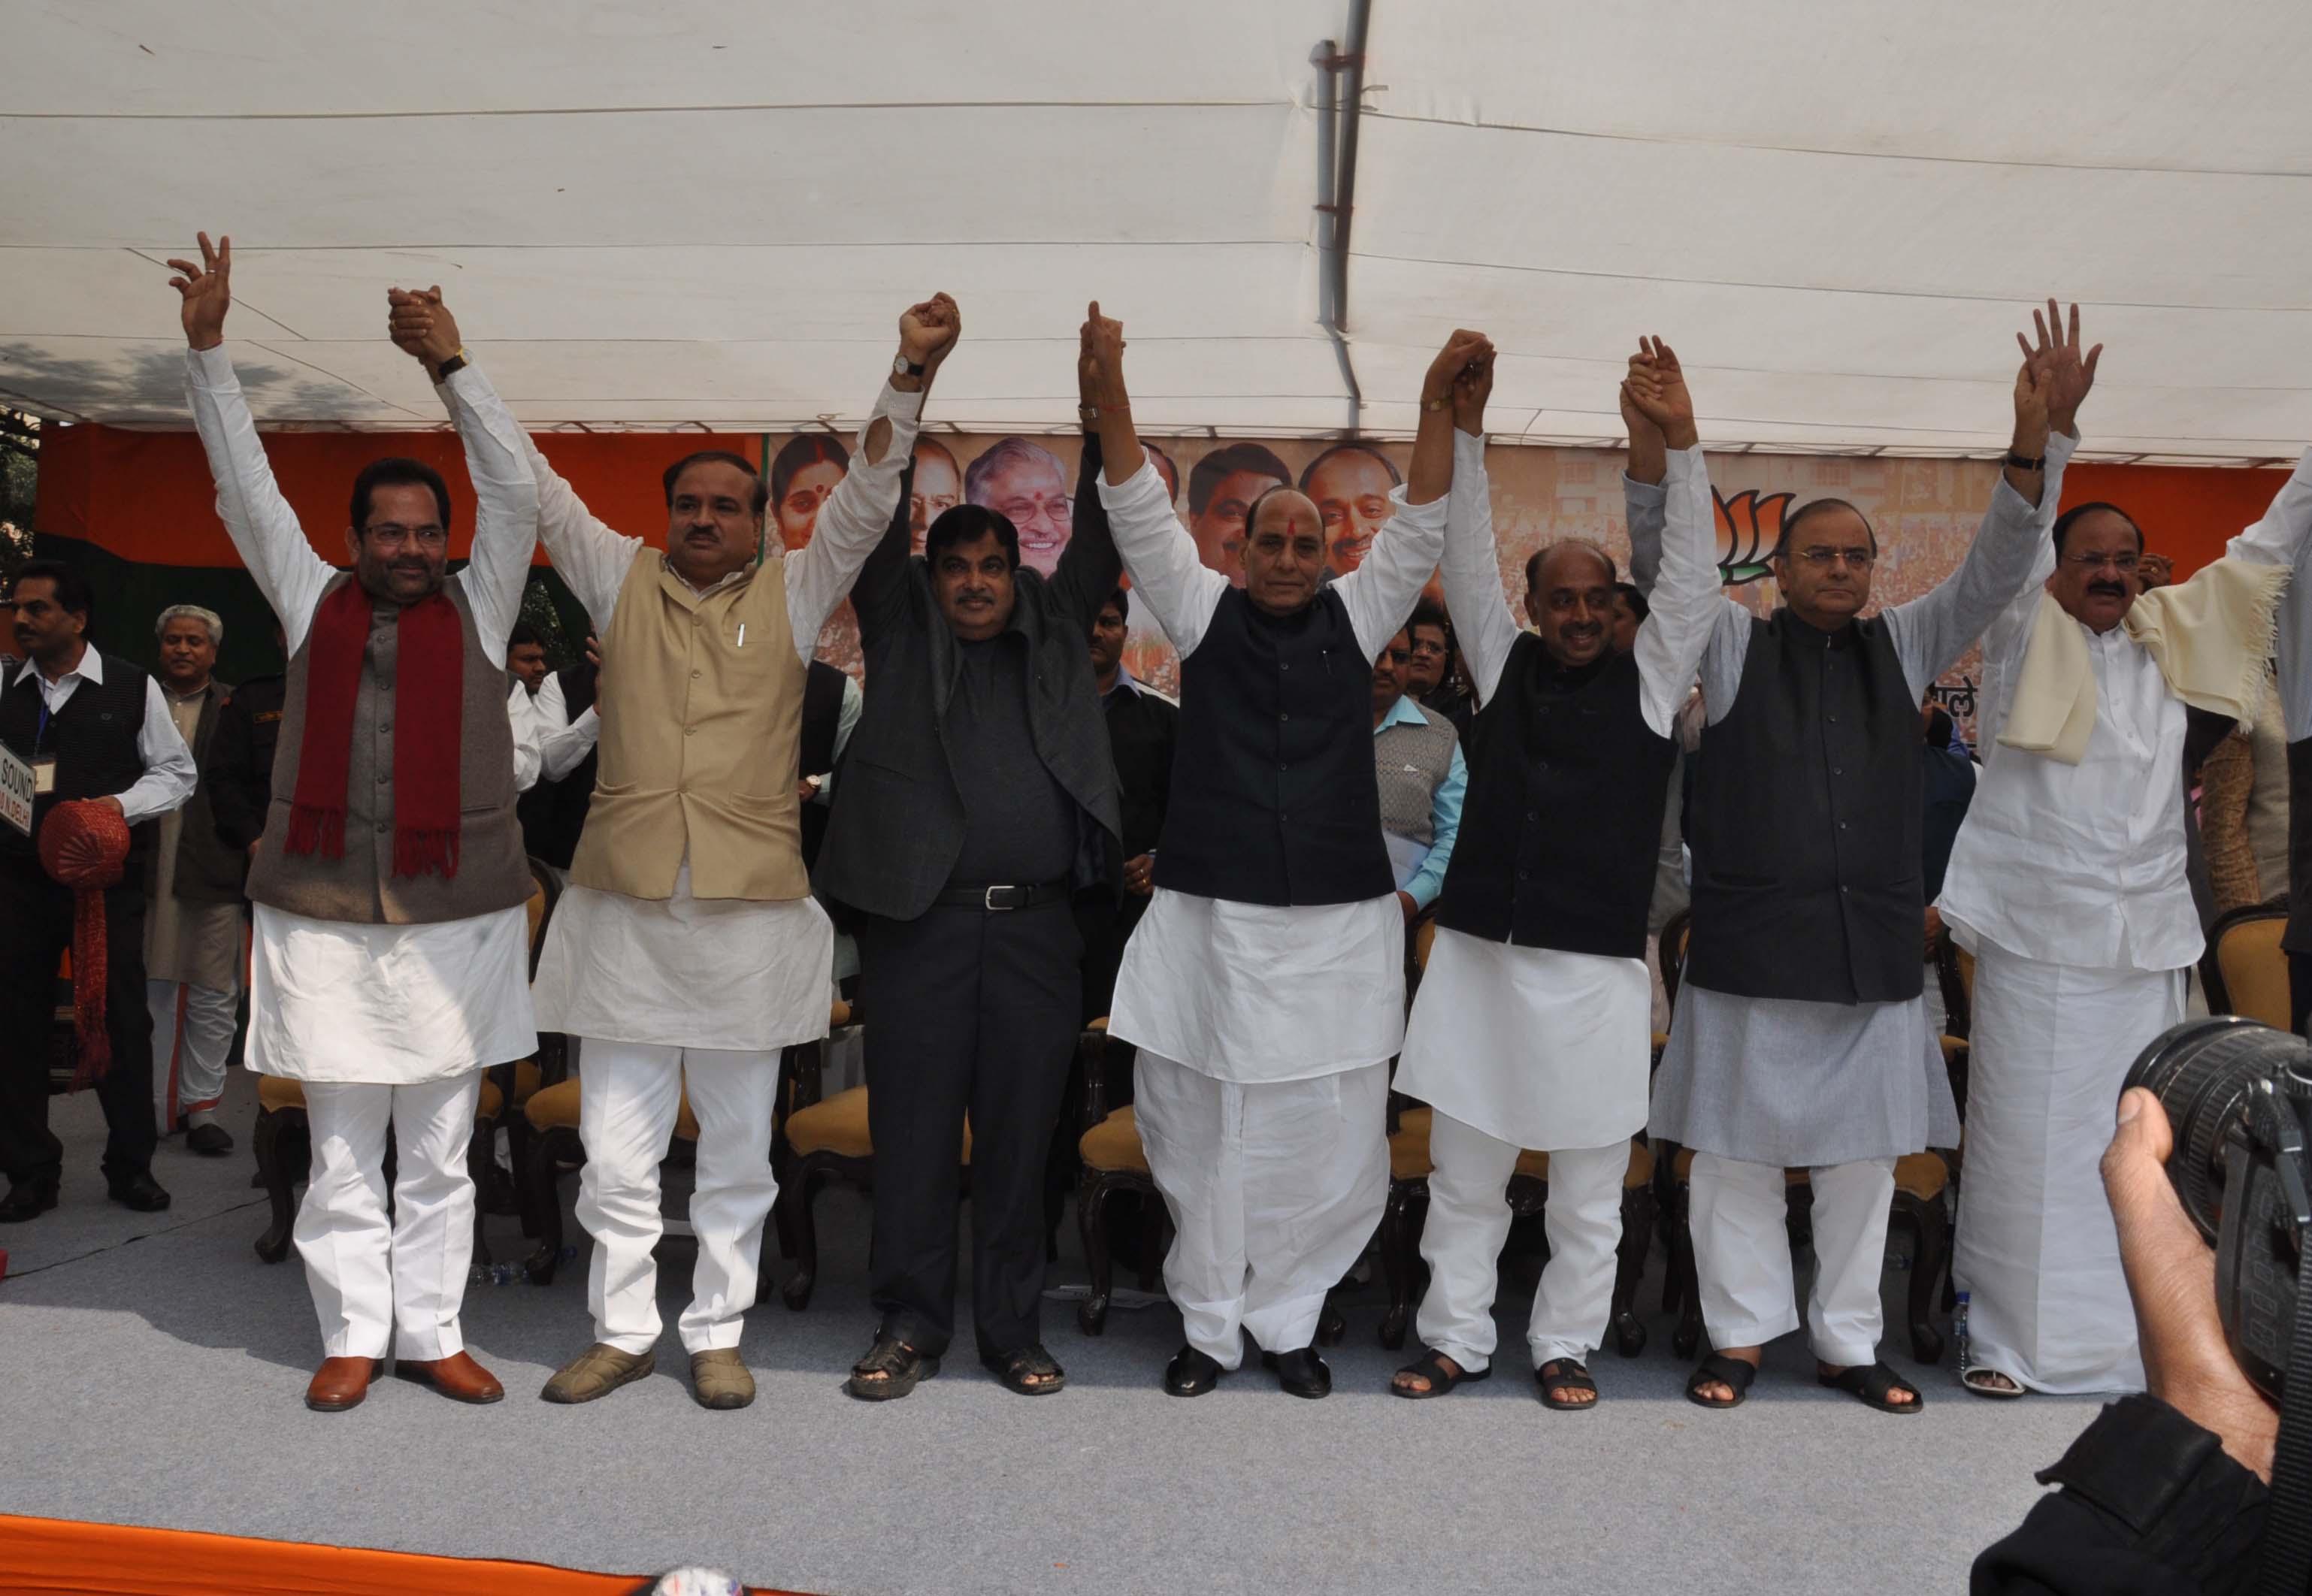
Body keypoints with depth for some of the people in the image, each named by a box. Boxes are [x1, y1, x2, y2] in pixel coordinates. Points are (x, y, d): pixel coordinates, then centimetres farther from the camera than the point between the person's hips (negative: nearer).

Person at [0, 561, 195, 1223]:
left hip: (107, 878, -2)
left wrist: (120, 806, -14)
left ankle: (131, 1167, 17)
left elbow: (176, 771, 2)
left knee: (122, 1019, 3)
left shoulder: (133, 688, 1)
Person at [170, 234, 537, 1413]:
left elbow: (514, 488, -2)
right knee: (342, 1159, 8)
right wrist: (206, 347, 2)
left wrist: (453, 365, -5)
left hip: (456, 920, 0)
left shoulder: (477, 608, 6)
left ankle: (430, 1334, 20)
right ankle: (353, 1337, 20)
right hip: (326, 925, 0)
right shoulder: (312, 601, 8)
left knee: (439, 1157, 9)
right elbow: (246, 487, 6)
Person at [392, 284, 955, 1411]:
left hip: (751, 911, -1)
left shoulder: (793, 592, 7)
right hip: (624, 909, 1)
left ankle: (717, 1333, 25)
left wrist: (911, 373, -15)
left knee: (737, 1149, 10)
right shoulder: (621, 578, 10)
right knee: (616, 1149, 8)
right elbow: (534, 484, 8)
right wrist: (454, 368, 2)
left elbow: (868, 496, -3)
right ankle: (623, 1331, 25)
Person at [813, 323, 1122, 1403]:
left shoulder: (1054, 628, 14)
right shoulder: (900, 626, 10)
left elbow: (1100, 541, 10)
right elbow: (877, 529, 2)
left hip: (1037, 927, 2)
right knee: (914, 1137, 4)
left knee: (1020, 1139, 8)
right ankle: (909, 1329, 17)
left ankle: (1013, 1331, 19)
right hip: (921, 921, -1)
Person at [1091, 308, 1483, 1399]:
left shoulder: (1354, 619, 11)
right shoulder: (1203, 611, 8)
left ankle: (1288, 1320, 22)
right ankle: (1211, 1326, 21)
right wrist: (1108, 385, -10)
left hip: (1338, 923, 1)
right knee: (1203, 1130, 6)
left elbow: (1420, 525, 4)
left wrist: (1439, 396, -6)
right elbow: (1138, 510, 0)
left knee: (1327, 1138, 4)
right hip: (1212, 915, -1)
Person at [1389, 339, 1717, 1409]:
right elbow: (1467, 562, 5)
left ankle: (1565, 1345, 25)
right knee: (1462, 1173, 11)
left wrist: (1677, 443, -14)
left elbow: (1691, 572, -4)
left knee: (1588, 1190, 9)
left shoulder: (1649, 677, 5)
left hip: (1595, 965, -1)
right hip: (1478, 951, 2)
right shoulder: (1505, 663, 9)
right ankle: (1458, 1339, 25)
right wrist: (1467, 430, -3)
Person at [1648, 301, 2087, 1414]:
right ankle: (1740, 1334, 18)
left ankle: (1847, 1341, 24)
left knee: (1865, 1153, 10)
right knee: (1739, 1148, 4)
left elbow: (1994, 571, 5)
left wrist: (2035, 444, -9)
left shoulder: (1903, 645, 13)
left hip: (1874, 945, 3)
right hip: (1751, 942, -3)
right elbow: (1662, 563, -6)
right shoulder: (1735, 645, 5)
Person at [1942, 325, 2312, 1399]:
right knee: (2023, 1133, 0)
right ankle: (2008, 1337, 11)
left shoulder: (2170, 636, 12)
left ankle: (2133, 1334, 18)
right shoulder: (2026, 637, 0)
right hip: (2039, 930, -4)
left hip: (2147, 929, 5)